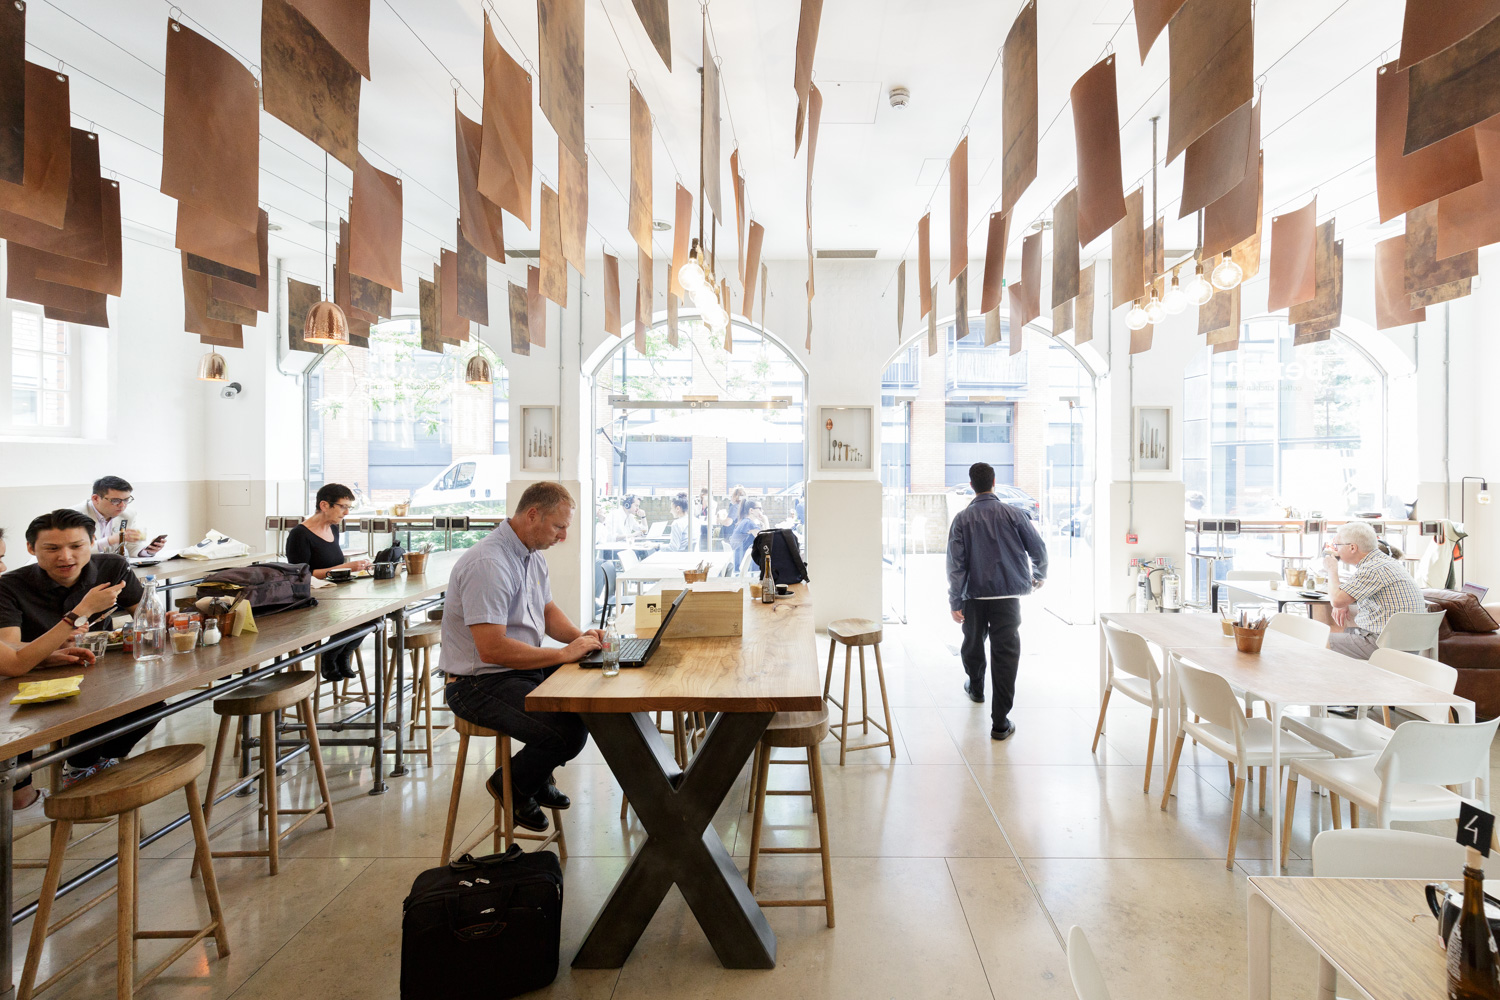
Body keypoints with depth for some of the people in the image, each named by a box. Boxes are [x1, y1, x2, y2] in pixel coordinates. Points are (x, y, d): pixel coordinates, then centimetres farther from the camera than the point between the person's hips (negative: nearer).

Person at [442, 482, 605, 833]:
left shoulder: (532, 555, 8)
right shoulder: (488, 564, -25)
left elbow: (547, 610, 20)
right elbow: (492, 649, -30)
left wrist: (579, 637, 0)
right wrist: (563, 654, -25)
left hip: (525, 669, 10)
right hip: (479, 684, -10)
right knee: (569, 732, -24)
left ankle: (538, 777, 20)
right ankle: (511, 784, 7)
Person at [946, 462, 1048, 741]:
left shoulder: (962, 519, -2)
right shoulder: (1013, 514, -2)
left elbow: (955, 563, -7)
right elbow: (1038, 549, 3)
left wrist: (955, 602, -5)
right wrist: (1039, 575, 23)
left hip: (973, 595, 1)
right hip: (1007, 595, -1)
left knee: (973, 643, 23)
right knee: (1005, 652, -1)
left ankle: (976, 688, 49)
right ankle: (1000, 722, -4)